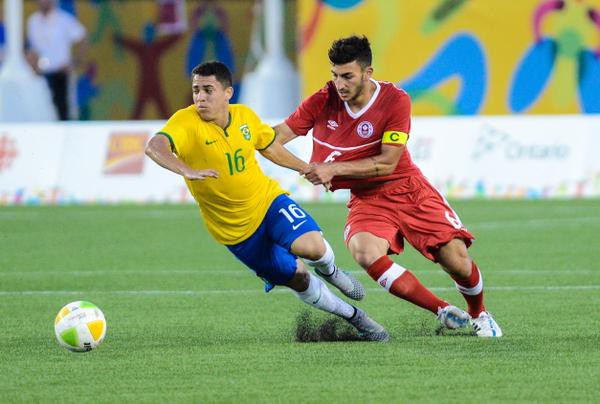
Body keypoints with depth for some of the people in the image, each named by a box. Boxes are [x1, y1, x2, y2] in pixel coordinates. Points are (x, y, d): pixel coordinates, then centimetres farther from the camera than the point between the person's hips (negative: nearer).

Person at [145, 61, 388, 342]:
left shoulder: (245, 116, -7)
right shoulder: (186, 122, -22)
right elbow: (155, 147, -41)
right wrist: (187, 171, -57)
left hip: (267, 200, 2)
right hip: (235, 231, -2)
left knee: (311, 246, -27)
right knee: (298, 281, 4)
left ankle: (329, 270, 9)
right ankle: (353, 316, 28)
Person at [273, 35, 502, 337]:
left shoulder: (395, 101, -16)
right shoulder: (323, 102, -7)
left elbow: (387, 163, -18)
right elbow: (278, 135, -3)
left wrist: (333, 168, -24)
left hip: (409, 189, -2)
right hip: (366, 199, 2)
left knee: (456, 261, -12)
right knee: (365, 253, -31)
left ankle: (478, 315, 24)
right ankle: (444, 312, -18)